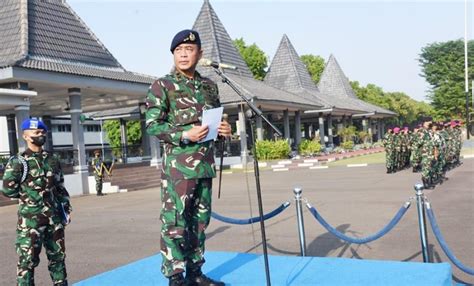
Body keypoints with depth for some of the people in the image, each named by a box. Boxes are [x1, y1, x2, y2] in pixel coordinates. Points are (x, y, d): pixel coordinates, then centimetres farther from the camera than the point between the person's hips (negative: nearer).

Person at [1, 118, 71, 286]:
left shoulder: (52, 160, 10)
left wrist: (66, 208, 9)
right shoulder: (18, 162, -7)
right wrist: (29, 192, -2)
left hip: (54, 217, 5)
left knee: (58, 257, 14)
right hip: (30, 219, -5)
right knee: (28, 260, -2)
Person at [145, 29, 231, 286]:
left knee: (200, 220, 12)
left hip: (205, 165, 6)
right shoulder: (162, 86, -3)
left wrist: (223, 130, 1)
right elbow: (152, 125, -9)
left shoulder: (209, 86, 14)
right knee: (175, 222, -4)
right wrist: (184, 135, -20)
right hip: (178, 165, -6)